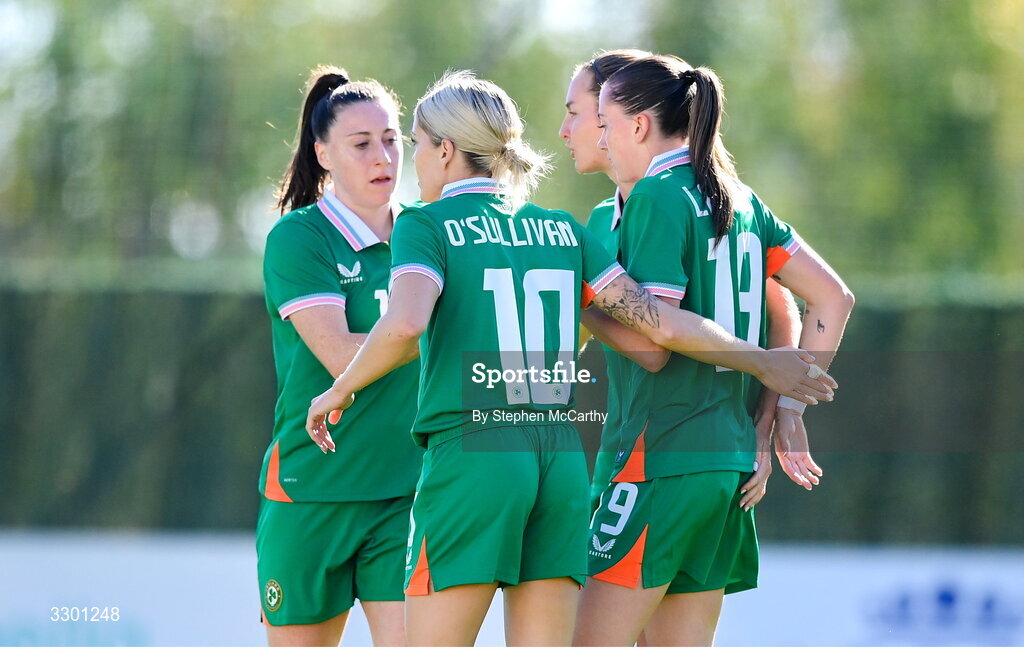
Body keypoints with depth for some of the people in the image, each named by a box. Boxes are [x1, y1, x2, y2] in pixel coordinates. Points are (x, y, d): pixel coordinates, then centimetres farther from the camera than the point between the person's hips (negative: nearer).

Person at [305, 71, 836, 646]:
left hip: (471, 453, -5)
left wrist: (341, 389, -4)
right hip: (563, 459, 5)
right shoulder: (562, 230, 13)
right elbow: (661, 323, 8)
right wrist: (762, 362, 20)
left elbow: (404, 324, -20)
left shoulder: (426, 226, -1)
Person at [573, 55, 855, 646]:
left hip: (665, 458, -8)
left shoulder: (656, 197, -10)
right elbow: (834, 297, 16)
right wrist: (789, 407, 15)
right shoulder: (737, 197, 15)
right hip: (733, 454, 8)